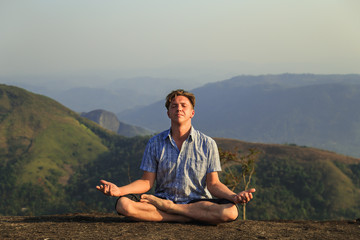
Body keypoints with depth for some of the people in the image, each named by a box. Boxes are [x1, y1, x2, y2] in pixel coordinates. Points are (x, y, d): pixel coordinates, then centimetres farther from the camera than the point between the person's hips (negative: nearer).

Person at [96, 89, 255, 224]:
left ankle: (165, 206, -18)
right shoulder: (155, 143, 6)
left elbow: (213, 184, 2)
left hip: (197, 202, 0)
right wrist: (118, 190, -13)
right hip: (163, 197, 1)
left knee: (230, 212, -33)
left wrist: (234, 196, -19)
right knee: (124, 204, -28)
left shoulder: (207, 144, 3)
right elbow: (147, 182, 4)